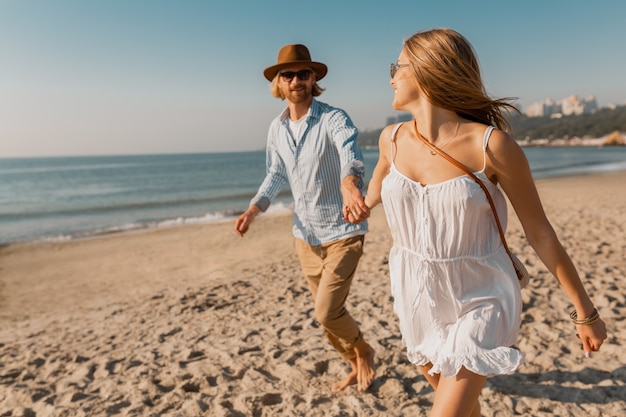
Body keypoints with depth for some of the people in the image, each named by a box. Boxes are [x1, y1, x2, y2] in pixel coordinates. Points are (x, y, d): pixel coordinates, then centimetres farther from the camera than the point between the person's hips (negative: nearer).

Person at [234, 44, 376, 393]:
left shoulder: (333, 118, -16)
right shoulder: (277, 128, 3)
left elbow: (350, 154, -36)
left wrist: (350, 187, -58)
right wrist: (255, 209, -1)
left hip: (342, 231, -6)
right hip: (306, 234, 6)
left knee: (327, 312, -9)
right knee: (329, 313, 15)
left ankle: (364, 351, 24)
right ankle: (358, 367, 39)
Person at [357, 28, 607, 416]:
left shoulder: (491, 145, -20)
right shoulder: (392, 139, -6)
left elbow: (541, 234, -11)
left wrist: (586, 311, -2)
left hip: (478, 303, -4)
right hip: (418, 300, 5)